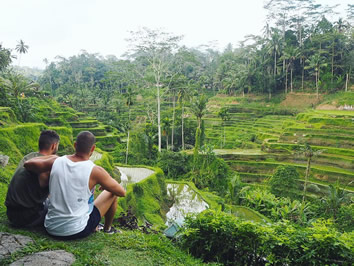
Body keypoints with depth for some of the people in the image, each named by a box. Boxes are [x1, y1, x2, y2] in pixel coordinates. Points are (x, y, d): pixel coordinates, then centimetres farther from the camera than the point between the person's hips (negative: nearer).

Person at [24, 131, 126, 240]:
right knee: (112, 193, 13)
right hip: (76, 232, -5)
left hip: (51, 229, 5)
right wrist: (105, 184, 15)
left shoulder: (56, 161, -6)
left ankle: (93, 229, 38)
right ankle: (107, 229, 33)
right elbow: (122, 192, -5)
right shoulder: (95, 171, -16)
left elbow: (28, 164, 9)